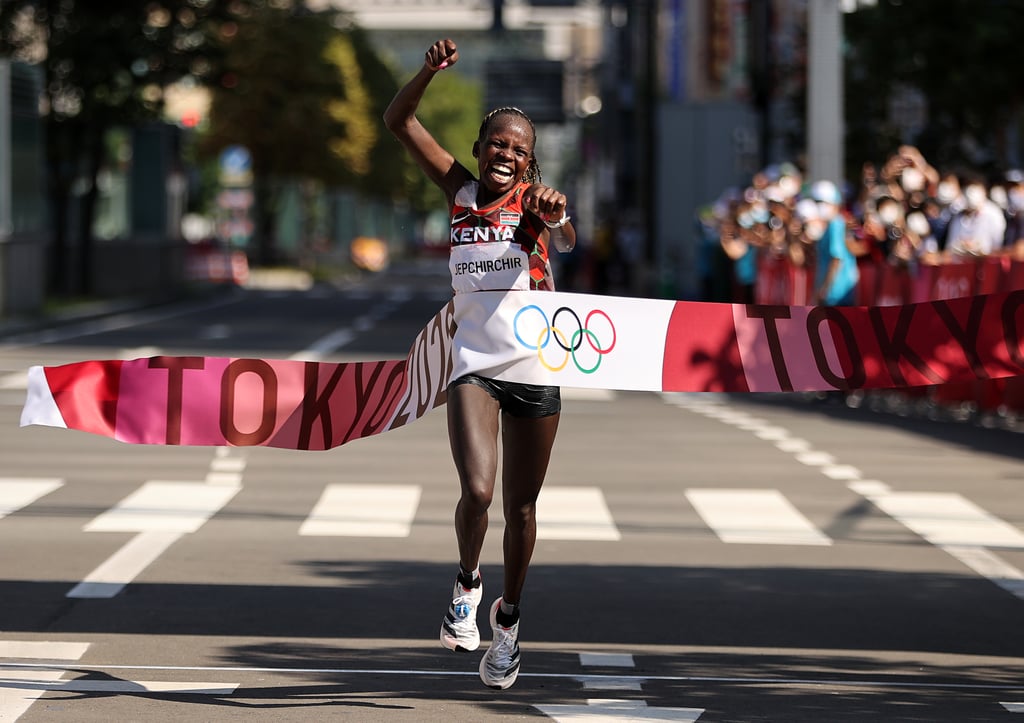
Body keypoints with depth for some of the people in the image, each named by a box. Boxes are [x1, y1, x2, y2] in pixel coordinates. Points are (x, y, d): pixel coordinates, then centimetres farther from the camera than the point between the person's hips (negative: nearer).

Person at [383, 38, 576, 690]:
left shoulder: (536, 198, -4)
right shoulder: (462, 189, 3)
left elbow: (567, 242, -26)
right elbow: (400, 122, 0)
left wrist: (557, 218, -49)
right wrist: (431, 72, -16)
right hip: (473, 358, 0)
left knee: (520, 505, 9)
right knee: (477, 491, -20)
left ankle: (508, 619, 28)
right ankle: (468, 584, 7)